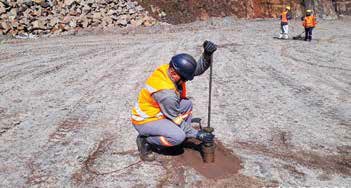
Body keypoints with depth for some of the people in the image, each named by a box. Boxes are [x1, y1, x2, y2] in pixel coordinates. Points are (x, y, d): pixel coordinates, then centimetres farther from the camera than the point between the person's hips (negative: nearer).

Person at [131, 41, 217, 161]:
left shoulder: (172, 69, -12)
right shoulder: (166, 93, -33)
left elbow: (200, 68, -8)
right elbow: (176, 120, -22)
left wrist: (207, 54, -28)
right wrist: (197, 134, -14)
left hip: (157, 113, 9)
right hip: (144, 121, -9)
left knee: (187, 104, 0)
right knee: (179, 136, -25)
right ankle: (145, 140, -3)